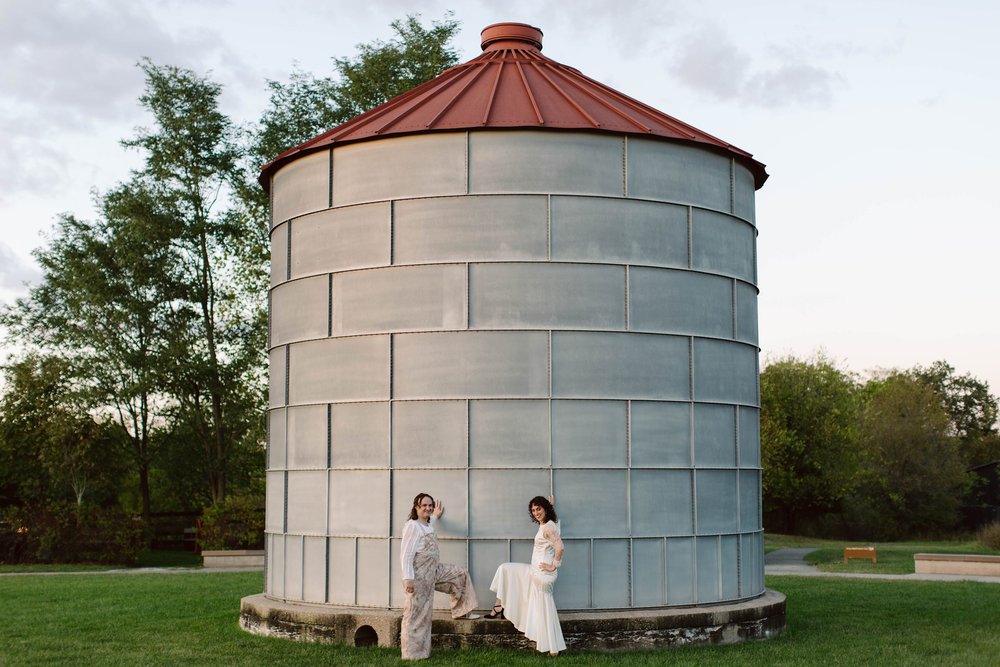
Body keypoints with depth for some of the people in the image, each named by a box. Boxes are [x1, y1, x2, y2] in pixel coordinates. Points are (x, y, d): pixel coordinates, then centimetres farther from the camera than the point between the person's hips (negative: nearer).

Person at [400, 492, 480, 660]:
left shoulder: (427, 525, 12)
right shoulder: (412, 526, -15)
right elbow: (405, 554, -19)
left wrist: (435, 516, 47)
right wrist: (408, 578, -25)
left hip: (434, 570, 9)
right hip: (419, 574, -9)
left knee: (461, 574, 16)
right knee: (417, 613, -4)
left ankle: (461, 611, 23)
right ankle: (412, 653, 3)